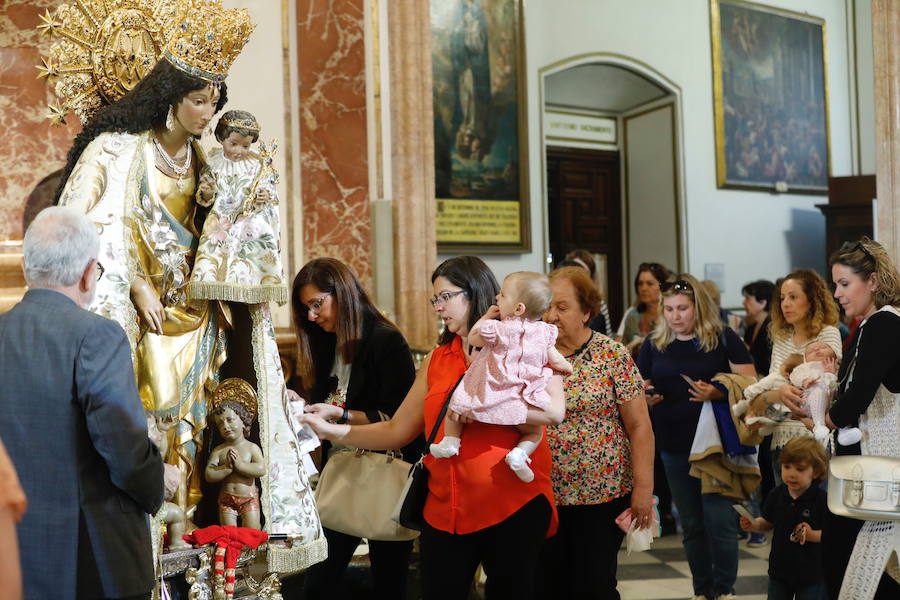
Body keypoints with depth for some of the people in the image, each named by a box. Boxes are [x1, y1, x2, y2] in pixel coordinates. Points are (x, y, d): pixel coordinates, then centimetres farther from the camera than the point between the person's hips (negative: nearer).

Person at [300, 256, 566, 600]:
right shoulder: (437, 360, 14)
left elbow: (553, 411, -18)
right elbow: (398, 431, 12)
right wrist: (334, 431, 3)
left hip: (515, 504, -4)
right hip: (445, 508, 4)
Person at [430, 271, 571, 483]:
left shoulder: (498, 329, -9)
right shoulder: (544, 332, 2)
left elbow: (473, 338, 8)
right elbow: (556, 361, 9)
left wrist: (486, 316, 17)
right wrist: (567, 366, 30)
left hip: (490, 398, -2)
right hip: (520, 405, 2)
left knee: (456, 404, 21)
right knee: (535, 432, 22)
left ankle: (450, 440, 8)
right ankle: (520, 453, -5)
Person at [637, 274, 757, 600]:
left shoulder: (723, 338, -4)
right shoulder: (654, 344, 5)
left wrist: (716, 393, -24)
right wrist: (645, 399, -13)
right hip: (674, 447, 4)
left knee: (718, 519, -4)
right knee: (691, 523, 11)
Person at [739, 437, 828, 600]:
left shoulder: (822, 500, -16)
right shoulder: (776, 495, -2)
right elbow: (768, 523, 11)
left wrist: (812, 535, -27)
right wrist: (753, 525, -8)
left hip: (811, 575, -4)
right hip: (780, 569, 4)